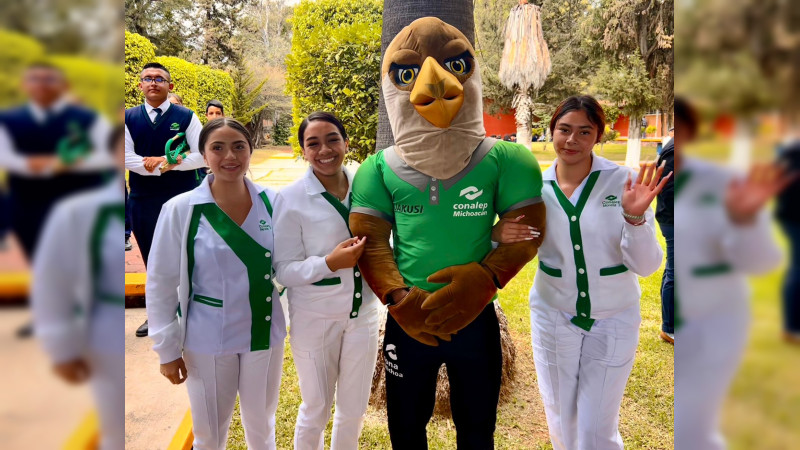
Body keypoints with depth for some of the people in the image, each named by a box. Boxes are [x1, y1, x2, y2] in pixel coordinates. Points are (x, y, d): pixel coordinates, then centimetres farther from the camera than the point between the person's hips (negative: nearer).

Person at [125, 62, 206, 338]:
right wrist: (160, 166, -17)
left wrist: (173, 162, -18)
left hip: (182, 200, -2)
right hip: (143, 201, 2)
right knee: (152, 258, 12)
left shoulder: (186, 117, 0)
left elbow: (203, 155, -5)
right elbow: (126, 157, -5)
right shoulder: (129, 118, 5)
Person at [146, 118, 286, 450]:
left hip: (264, 333, 2)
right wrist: (167, 348, -4)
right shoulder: (181, 210, -12)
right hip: (207, 340, -1)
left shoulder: (272, 202, -6)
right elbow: (161, 284, -6)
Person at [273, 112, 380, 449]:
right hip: (314, 319, -3)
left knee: (354, 409, 18)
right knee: (316, 409, 15)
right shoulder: (291, 198, -13)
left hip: (363, 312, 3)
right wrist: (330, 263, -26)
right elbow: (284, 270, -12)